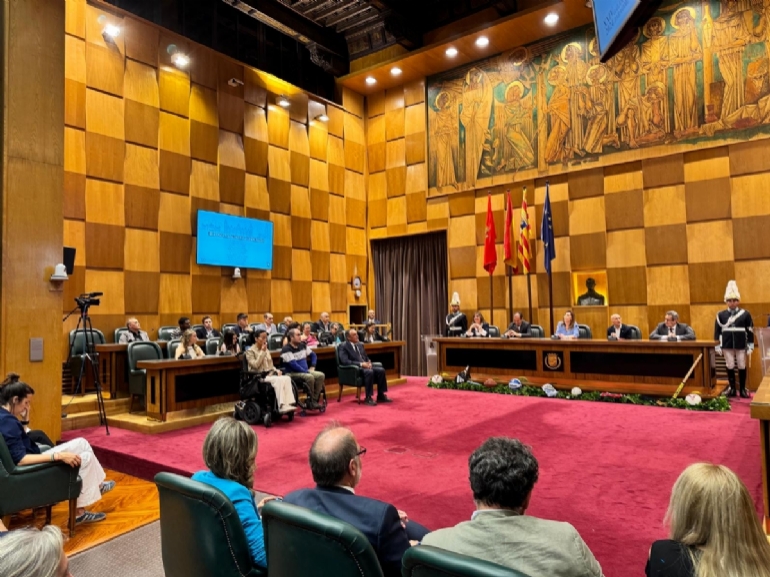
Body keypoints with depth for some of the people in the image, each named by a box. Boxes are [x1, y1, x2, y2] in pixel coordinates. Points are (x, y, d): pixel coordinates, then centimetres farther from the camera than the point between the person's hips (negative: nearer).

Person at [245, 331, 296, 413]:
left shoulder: (266, 350, 20)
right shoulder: (250, 351, -1)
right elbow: (255, 365, -15)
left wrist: (277, 371, 2)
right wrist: (262, 352, -14)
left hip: (270, 374, 7)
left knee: (287, 378, -23)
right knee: (279, 380, -34)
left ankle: (288, 404, -33)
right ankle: (282, 406, -35)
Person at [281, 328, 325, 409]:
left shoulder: (302, 345, 11)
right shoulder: (286, 350, -13)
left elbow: (313, 355, 23)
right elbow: (293, 365, -21)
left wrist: (312, 367, 10)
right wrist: (306, 371, -19)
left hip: (305, 371, 8)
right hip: (293, 373, -8)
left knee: (321, 375, -14)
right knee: (310, 377, -33)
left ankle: (314, 400, -13)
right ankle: (311, 402, -17)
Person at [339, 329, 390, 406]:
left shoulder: (360, 345, 20)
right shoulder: (343, 346, -3)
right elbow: (345, 361, -15)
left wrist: (369, 362, 0)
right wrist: (360, 364, -22)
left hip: (365, 366, 7)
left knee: (381, 370, -17)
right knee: (369, 372, -35)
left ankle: (381, 396, -10)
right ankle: (368, 398, -27)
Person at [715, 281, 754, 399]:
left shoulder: (745, 314, -2)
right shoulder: (720, 314, -1)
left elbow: (750, 330, 1)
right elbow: (717, 331, 2)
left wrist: (750, 346, -1)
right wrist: (717, 346, -1)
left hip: (741, 345, 0)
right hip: (727, 345, 0)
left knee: (742, 367, 7)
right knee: (730, 367, 7)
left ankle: (743, 389, 18)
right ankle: (732, 388, 17)